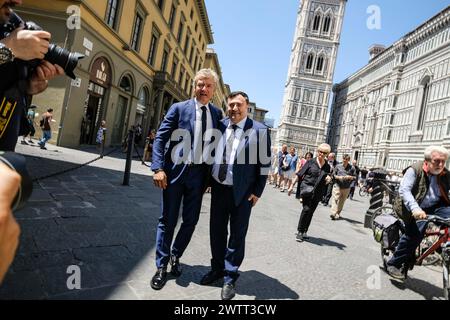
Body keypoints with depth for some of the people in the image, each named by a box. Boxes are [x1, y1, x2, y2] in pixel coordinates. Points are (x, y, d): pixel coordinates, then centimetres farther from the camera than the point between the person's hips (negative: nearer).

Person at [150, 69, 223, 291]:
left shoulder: (217, 113, 7)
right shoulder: (179, 108, -2)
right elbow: (160, 139, -5)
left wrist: (211, 173, 7)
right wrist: (158, 168, -15)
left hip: (199, 173, 3)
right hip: (175, 171, -3)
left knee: (191, 220, 11)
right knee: (168, 220, 6)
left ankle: (175, 256, 34)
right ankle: (161, 266, 23)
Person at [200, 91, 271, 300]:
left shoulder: (259, 131, -7)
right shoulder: (221, 126, 5)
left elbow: (264, 164, -5)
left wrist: (257, 191, -8)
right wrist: (209, 180, 11)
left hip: (242, 193, -4)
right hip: (219, 189, 4)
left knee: (237, 235, 6)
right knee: (217, 232, 14)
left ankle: (230, 278, 22)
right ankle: (217, 269, 35)